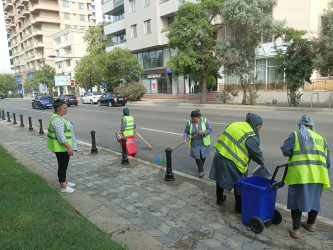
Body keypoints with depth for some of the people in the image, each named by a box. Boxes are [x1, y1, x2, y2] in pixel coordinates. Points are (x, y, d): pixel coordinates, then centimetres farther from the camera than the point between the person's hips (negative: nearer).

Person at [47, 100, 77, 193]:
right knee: (62, 166, 0)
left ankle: (65, 181, 35)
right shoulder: (57, 120, -22)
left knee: (64, 165, 21)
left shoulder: (59, 118, 11)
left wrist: (69, 146, 25)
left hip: (64, 147, 10)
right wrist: (68, 147, -29)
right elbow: (60, 136, -27)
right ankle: (63, 187, 11)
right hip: (61, 147, -10)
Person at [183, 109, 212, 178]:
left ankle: (200, 167, 36)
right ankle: (201, 171, 2)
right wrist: (185, 139, -15)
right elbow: (186, 132, 1)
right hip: (195, 143, 0)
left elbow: (210, 130, -9)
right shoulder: (189, 123, -7)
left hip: (204, 142, 0)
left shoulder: (205, 121, -11)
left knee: (203, 155, 10)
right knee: (197, 156, -6)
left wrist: (204, 132, -28)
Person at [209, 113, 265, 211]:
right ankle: (239, 207, 23)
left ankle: (219, 199, 45)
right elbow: (256, 152, -6)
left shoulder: (235, 124, 9)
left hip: (219, 155, 8)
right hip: (232, 162, -8)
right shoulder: (251, 136, -14)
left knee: (221, 177, 26)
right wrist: (262, 162, 13)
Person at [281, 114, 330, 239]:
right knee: (314, 199, 21)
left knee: (297, 200, 7)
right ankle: (311, 224, 40)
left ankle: (296, 230, 11)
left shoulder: (296, 135, 4)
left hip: (300, 174, -4)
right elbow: (327, 162, 15)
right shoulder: (321, 139, 17)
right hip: (318, 175, 5)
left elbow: (285, 150, -8)